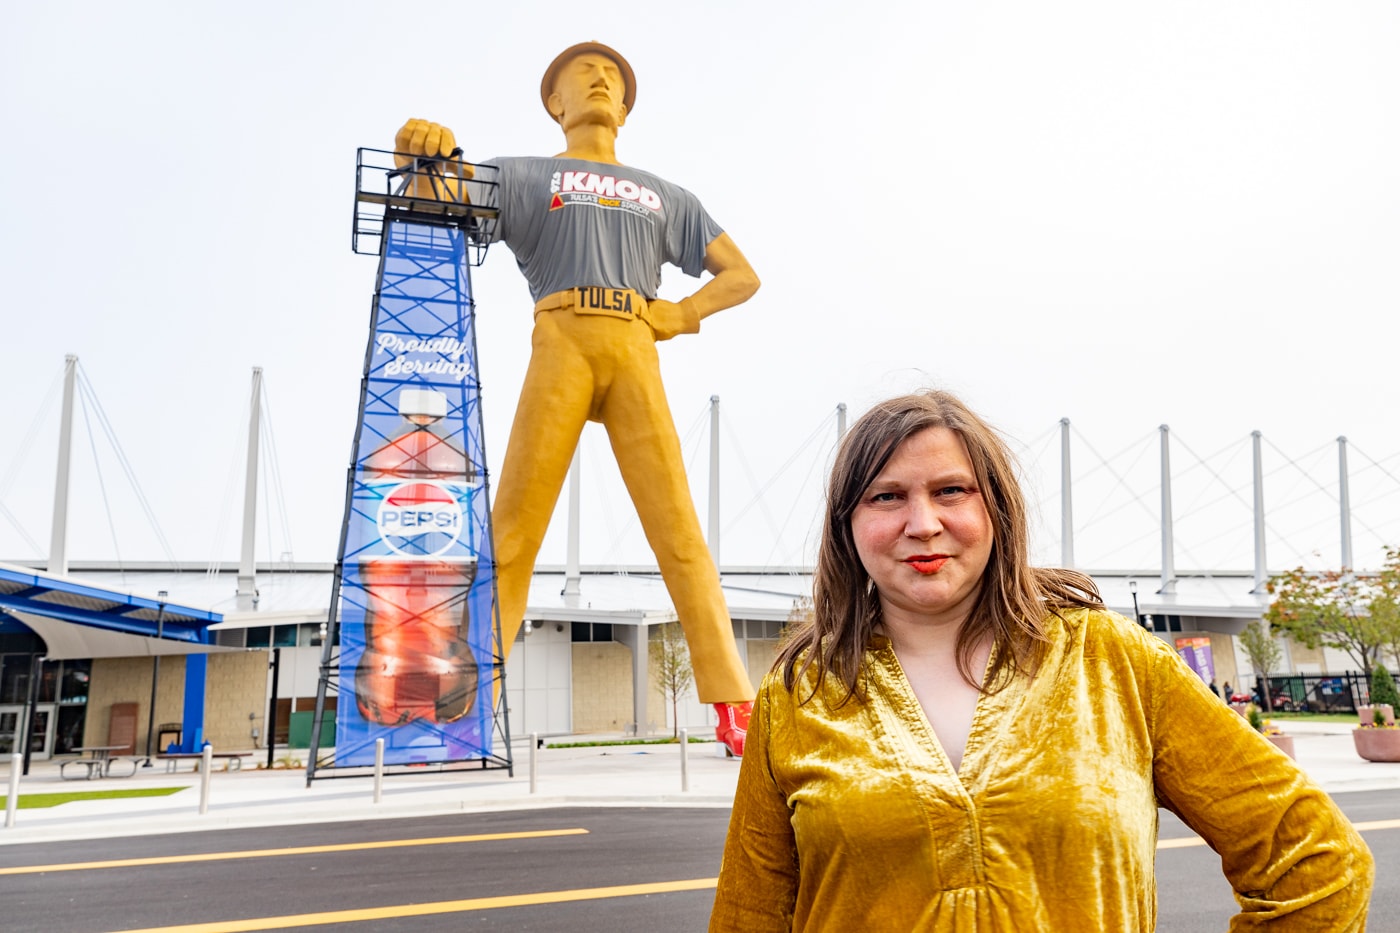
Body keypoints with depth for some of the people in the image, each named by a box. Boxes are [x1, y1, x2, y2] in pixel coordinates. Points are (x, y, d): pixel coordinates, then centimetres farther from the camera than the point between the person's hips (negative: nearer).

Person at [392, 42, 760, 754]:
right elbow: (431, 207, 8)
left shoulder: (664, 195, 29)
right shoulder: (522, 176, 23)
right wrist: (422, 153, -15)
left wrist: (684, 311, 7)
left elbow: (742, 276, 26)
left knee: (676, 524, -8)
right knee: (514, 523, -11)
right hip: (560, 341, -1)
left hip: (635, 349, 2)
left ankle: (734, 706, -10)